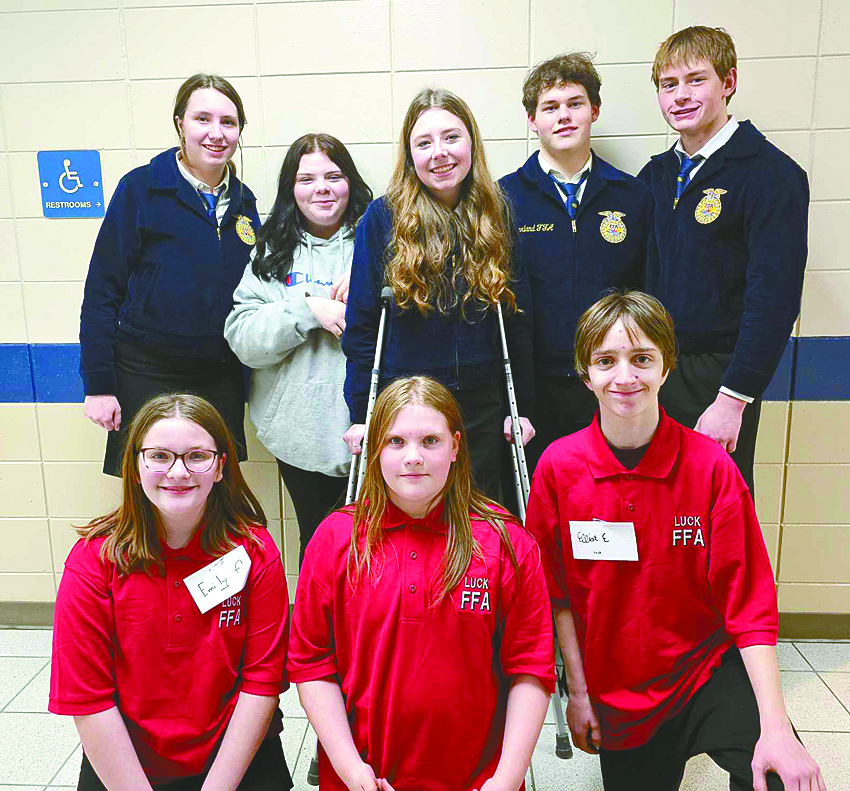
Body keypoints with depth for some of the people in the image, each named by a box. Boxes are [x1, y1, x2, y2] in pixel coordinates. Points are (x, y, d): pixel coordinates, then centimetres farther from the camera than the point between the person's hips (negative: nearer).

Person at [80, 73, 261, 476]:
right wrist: (99, 385, -10)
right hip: (146, 376, -4)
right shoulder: (140, 187, -7)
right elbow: (101, 290, -7)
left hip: (222, 378, 4)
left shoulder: (243, 201, 7)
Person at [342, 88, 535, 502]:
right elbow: (361, 324, -2)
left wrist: (521, 408, 4)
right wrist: (360, 414, -4)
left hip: (482, 406, 2)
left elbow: (519, 321, 6)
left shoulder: (498, 217, 3)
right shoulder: (382, 219, -4)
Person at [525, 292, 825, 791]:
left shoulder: (711, 465, -13)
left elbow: (748, 601, -11)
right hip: (615, 692, 2)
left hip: (707, 669, -1)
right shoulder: (559, 467, -10)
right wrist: (578, 690, 0)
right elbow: (556, 593, -1)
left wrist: (776, 728, -18)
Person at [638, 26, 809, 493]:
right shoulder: (654, 175, 10)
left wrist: (732, 400, -20)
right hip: (651, 368, 5)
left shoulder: (772, 175, -10)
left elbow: (774, 298, -17)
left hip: (718, 375, -5)